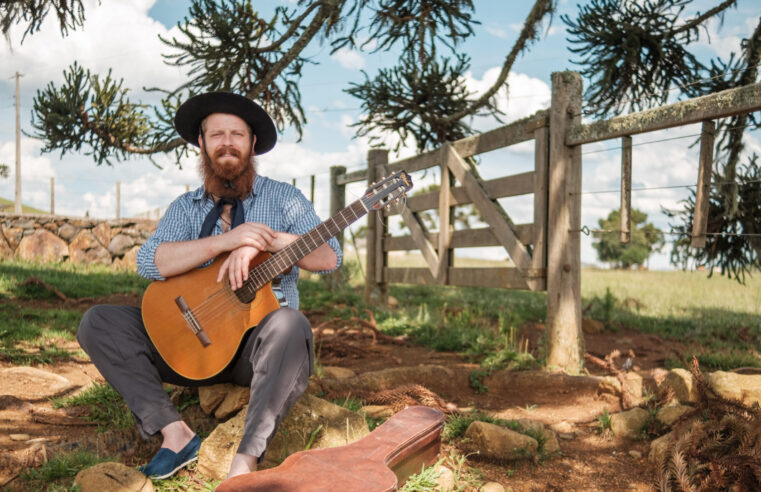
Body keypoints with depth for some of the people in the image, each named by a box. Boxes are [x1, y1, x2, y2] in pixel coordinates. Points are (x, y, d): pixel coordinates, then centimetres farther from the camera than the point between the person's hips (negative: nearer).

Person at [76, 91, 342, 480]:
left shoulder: (283, 198, 4)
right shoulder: (185, 208, 9)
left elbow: (329, 257, -10)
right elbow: (148, 263, -10)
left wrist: (262, 239, -24)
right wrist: (225, 240, -23)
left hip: (257, 345, -3)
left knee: (289, 325, -37)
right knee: (98, 322, -13)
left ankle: (245, 462, -37)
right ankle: (175, 432, -20)